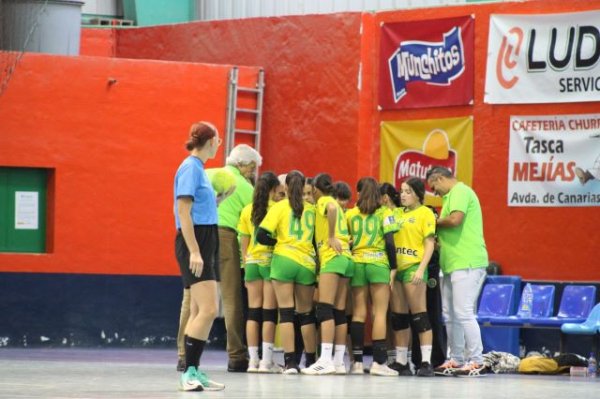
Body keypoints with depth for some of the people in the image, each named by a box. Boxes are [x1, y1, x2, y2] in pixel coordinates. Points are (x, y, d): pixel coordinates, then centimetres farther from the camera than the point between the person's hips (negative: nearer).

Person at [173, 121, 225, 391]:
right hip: (194, 242, -10)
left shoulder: (198, 168, 16)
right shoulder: (190, 168, -11)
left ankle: (193, 372, 10)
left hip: (205, 244, 10)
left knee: (200, 312, 9)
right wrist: (194, 251, -22)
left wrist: (220, 197, 15)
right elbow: (184, 211, -18)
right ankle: (190, 373, -17)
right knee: (208, 309, -16)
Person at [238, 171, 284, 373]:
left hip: (252, 262, 4)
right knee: (269, 311, -2)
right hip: (271, 260, -4)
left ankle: (253, 360, 3)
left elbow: (244, 243, 9)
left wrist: (246, 266, 14)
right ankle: (266, 361, -4)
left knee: (253, 311, 5)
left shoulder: (247, 211, 7)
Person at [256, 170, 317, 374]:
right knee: (306, 313, 12)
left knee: (286, 312, -3)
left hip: (284, 260, -3)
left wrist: (279, 241, 8)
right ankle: (311, 361, 17)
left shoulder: (280, 207, -1)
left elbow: (262, 236, -7)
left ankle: (290, 362, -10)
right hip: (307, 263, 3)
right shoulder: (311, 209, 7)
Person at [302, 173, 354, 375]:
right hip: (345, 258, 9)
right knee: (339, 312, 7)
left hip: (332, 258, -9)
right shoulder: (336, 205, 25)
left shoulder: (323, 201, -1)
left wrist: (332, 237, -18)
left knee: (324, 309, -14)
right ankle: (338, 362, 5)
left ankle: (325, 360, -23)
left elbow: (332, 209, -23)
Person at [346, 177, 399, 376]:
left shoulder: (350, 214, 8)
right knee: (380, 313, -3)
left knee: (358, 313, 6)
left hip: (357, 263, 3)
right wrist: (393, 267, -1)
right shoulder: (385, 213, 1)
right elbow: (389, 241, -6)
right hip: (378, 263, -3)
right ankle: (379, 361, -10)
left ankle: (357, 361, 3)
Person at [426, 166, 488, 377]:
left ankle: (476, 361, -9)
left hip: (466, 264, -10)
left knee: (463, 313, -12)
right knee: (450, 314, 11)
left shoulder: (460, 192, -8)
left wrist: (436, 223, -6)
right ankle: (456, 360, 15)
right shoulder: (452, 195, 22)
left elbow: (455, 219, -23)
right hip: (453, 264, 10)